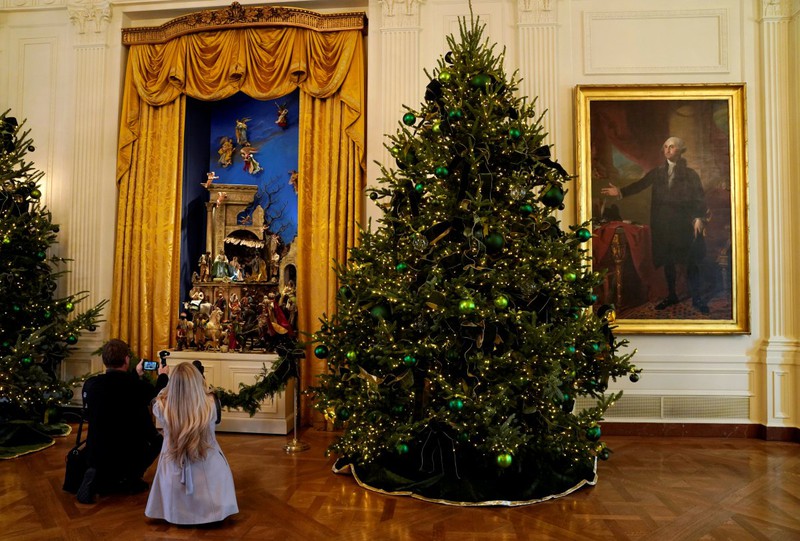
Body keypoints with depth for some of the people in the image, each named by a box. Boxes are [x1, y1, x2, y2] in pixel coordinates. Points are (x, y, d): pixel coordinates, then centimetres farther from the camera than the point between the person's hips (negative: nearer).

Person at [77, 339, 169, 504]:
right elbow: (156, 394, 4)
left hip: (95, 456, 4)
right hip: (128, 457, -4)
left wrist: (136, 375, 27)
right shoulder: (139, 386, -20)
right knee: (157, 439, 24)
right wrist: (163, 376, 24)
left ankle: (98, 477, 10)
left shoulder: (90, 384, -10)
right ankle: (131, 480, 10)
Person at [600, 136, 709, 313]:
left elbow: (700, 198, -2)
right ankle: (671, 295, 22)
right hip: (663, 223, 3)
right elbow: (640, 184, -3)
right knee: (667, 260, 10)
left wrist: (699, 218, -15)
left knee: (691, 262, -1)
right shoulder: (657, 172, 10)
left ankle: (697, 299, 8)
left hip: (684, 224, -3)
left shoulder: (690, 174, 3)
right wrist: (620, 191, -20)